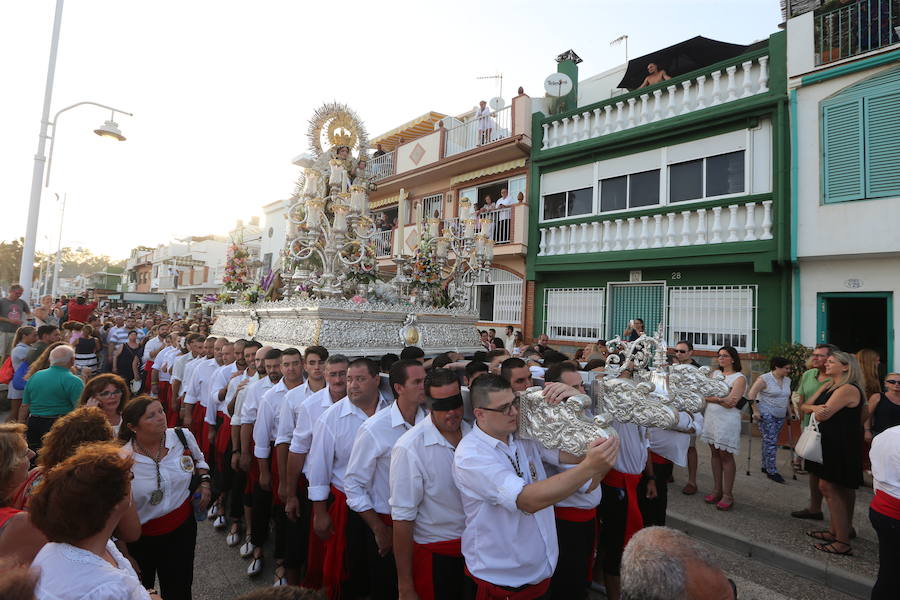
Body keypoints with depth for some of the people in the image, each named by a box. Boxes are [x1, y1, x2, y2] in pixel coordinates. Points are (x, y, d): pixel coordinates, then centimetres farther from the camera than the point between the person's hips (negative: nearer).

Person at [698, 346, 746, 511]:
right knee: (714, 453, 9)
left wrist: (712, 398, -8)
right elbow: (705, 395, 7)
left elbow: (730, 403, -14)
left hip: (727, 420, -6)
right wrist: (721, 399, -8)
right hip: (711, 417, 6)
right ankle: (717, 490, 18)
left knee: (726, 456, -2)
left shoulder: (739, 378, -5)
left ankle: (728, 495, 7)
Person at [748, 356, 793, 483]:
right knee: (770, 442, -8)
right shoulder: (764, 379, -13)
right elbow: (751, 395, -14)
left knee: (772, 442, 11)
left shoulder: (787, 380, 9)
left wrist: (788, 411, 18)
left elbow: (788, 397, 25)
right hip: (766, 415, -7)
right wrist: (755, 411, -16)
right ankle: (772, 471, -2)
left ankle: (765, 466, 22)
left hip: (780, 416, 7)